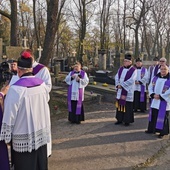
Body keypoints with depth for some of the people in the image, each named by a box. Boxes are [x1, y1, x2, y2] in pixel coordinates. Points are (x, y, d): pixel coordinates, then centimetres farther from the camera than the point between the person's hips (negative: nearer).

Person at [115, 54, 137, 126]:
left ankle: (127, 120, 11)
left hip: (128, 91, -6)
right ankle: (120, 119, 21)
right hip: (120, 91, 6)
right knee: (120, 104, 10)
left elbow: (131, 80, -17)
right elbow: (116, 77, 5)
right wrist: (118, 84, -12)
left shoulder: (133, 70, -8)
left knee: (127, 106, 0)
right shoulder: (121, 69, 10)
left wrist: (121, 85, -16)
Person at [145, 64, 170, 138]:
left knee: (162, 117, 2)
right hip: (154, 101, 5)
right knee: (153, 115, 13)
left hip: (164, 102, -5)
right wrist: (153, 94, -9)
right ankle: (151, 129, 27)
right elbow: (150, 87, 7)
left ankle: (162, 132, 13)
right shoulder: (155, 78, 8)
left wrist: (160, 96, -17)